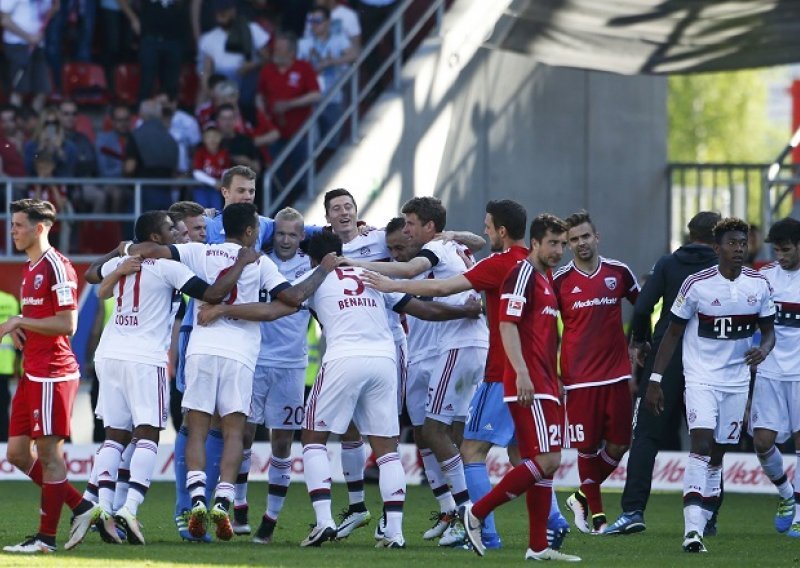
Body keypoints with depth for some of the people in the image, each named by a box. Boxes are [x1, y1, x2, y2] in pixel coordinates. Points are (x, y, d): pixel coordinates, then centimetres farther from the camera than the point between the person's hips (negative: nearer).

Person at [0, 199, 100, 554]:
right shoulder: (29, 268, 17)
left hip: (53, 374, -10)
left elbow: (66, 324, -19)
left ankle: (47, 537, 1)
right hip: (32, 374, 10)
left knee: (48, 451, -4)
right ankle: (80, 507, 16)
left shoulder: (57, 267, -13)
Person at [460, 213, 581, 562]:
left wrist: (557, 381, 25)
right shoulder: (523, 275, -8)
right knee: (546, 461, -15)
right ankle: (476, 513, -8)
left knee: (546, 464, 7)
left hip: (545, 387, 10)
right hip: (529, 387, -10)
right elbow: (508, 325, -17)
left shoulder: (547, 281, 20)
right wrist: (522, 373, -25)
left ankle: (538, 546, 8)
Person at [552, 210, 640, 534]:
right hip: (579, 377, -2)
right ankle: (596, 513, 12)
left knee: (618, 445, 0)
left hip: (616, 374, 2)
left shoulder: (619, 273, 5)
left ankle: (582, 498, 22)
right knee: (587, 447, -2)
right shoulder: (559, 280, -1)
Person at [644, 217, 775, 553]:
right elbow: (673, 333, -3)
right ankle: (692, 529, -28)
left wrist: (763, 349, -14)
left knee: (717, 454, 8)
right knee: (701, 443, -20)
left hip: (737, 381, 4)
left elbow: (768, 331, 10)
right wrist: (655, 380, -4)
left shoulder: (759, 286, 0)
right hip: (701, 377, -4)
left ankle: (701, 524, 18)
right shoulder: (696, 285, -11)